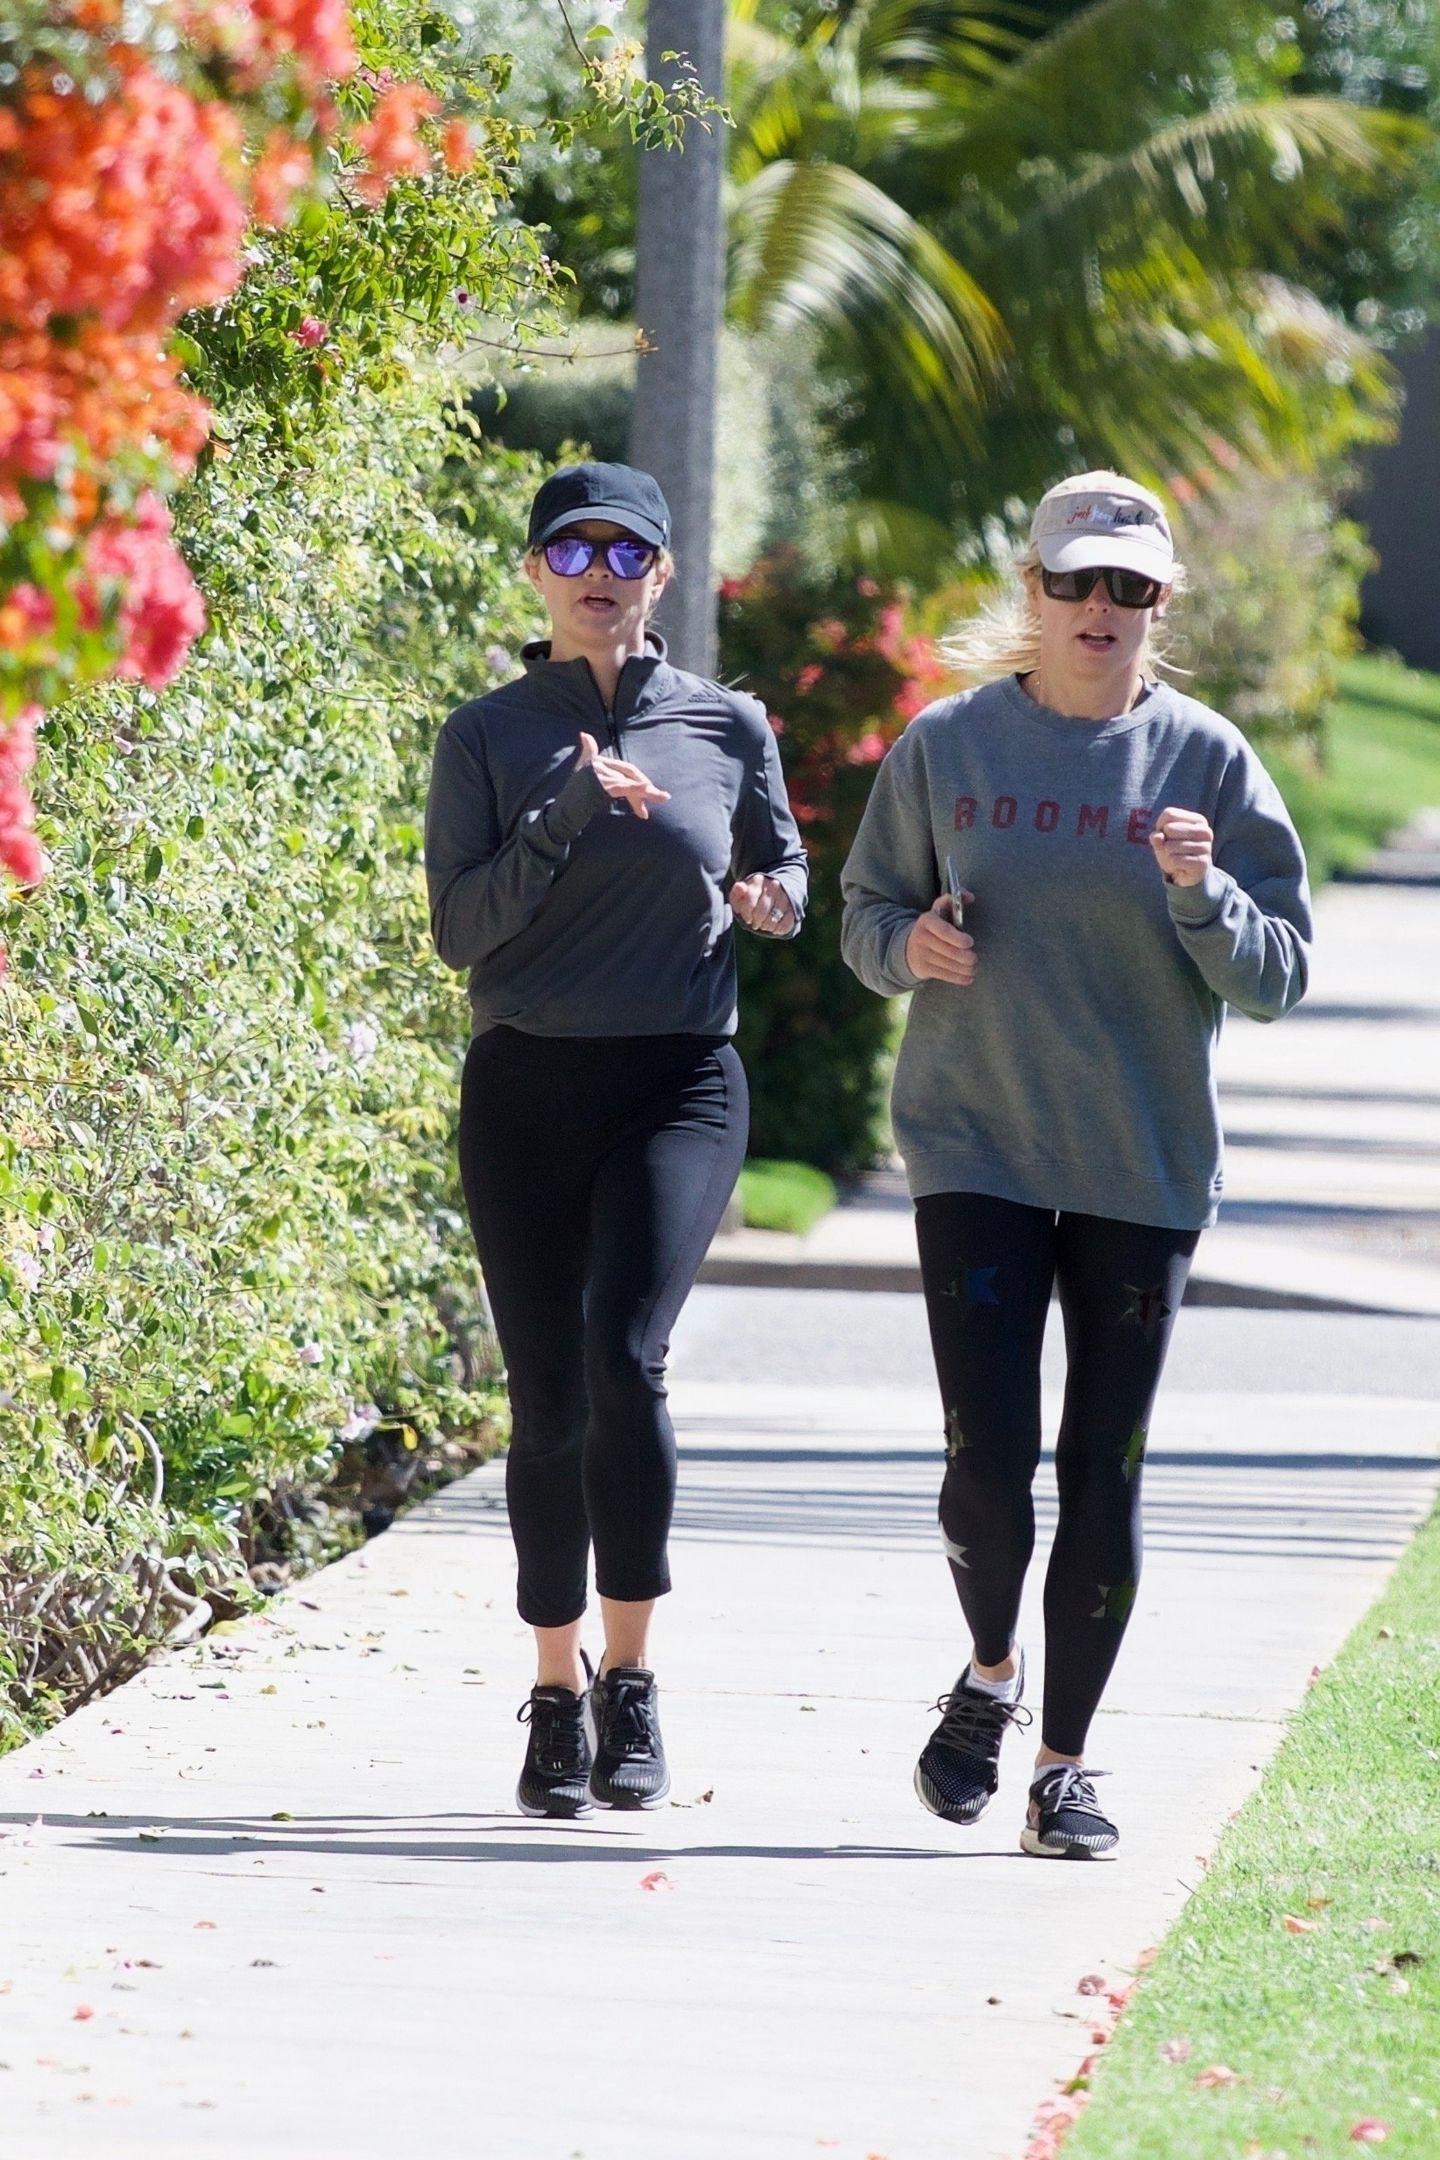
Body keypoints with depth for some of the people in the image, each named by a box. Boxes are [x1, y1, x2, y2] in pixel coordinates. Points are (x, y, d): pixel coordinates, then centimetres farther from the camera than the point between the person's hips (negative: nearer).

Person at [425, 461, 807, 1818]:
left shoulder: (726, 728, 6)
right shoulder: (487, 737, 4)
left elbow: (784, 866, 20)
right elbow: (459, 928, -4)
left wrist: (772, 899, -3)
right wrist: (571, 814, -15)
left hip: (679, 1088, -1)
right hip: (524, 1091, 1)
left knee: (624, 1355, -20)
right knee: (548, 1399, 1)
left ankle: (630, 1681, -11)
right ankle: (558, 1698, 14)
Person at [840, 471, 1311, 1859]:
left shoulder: (1205, 762, 1)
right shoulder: (948, 748, 3)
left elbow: (1277, 977, 1)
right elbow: (868, 912, 13)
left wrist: (1201, 895, -18)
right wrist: (910, 945, -10)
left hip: (1144, 1170, 0)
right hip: (976, 1154, 0)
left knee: (1104, 1474, 1)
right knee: (987, 1458, -9)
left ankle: (1067, 1763, 12)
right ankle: (990, 1678, 20)